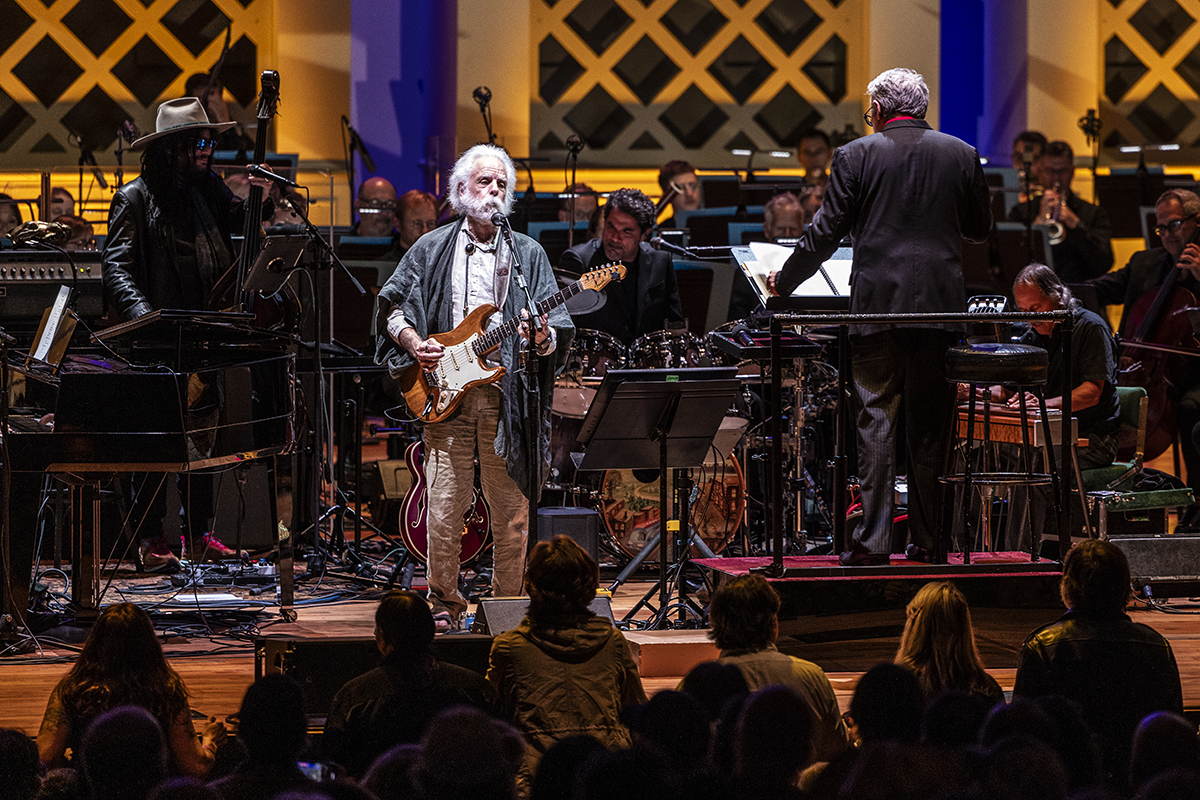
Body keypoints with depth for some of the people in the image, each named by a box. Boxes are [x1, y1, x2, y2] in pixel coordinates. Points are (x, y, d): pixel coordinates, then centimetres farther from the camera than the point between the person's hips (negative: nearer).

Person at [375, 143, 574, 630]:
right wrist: (414, 344, -3)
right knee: (445, 507, -5)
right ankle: (445, 603, 9)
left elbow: (560, 330, 7)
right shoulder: (432, 250, 10)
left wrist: (543, 338, -15)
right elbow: (391, 307, 14)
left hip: (508, 393, 1)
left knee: (511, 511, 0)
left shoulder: (527, 255, 11)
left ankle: (506, 604, 12)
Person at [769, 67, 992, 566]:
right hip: (941, 301, 2)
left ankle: (873, 540, -5)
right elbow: (980, 228, 14)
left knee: (876, 419, 0)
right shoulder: (962, 156, 5)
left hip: (878, 304, -2)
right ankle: (929, 538, 12)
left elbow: (826, 231, -1)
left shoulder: (855, 156, -3)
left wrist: (785, 280, 11)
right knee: (931, 426, 8)